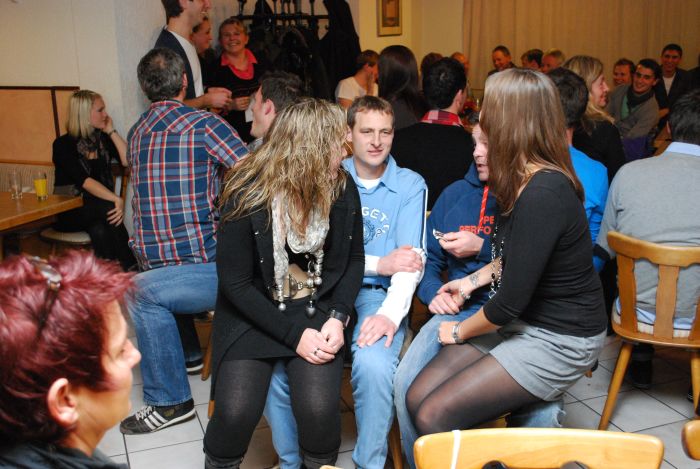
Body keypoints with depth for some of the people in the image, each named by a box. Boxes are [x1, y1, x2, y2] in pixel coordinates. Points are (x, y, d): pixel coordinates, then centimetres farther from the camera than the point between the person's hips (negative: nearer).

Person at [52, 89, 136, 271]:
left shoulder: (103, 139, 10)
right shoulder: (63, 144, -6)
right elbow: (84, 180, -21)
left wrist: (111, 131, -3)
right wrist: (116, 200, -33)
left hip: (99, 209, 4)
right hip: (69, 212, -3)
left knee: (100, 231, -31)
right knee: (108, 208, -32)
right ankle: (130, 268, -28)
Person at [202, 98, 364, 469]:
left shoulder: (343, 189, -3)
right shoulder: (248, 195, -15)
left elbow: (354, 259, 6)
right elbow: (236, 283, -12)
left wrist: (338, 317, -10)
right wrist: (294, 335, -17)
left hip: (317, 310, 2)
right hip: (254, 314, -2)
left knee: (318, 407, -21)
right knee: (236, 411, -19)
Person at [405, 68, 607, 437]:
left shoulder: (543, 195, -27)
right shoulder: (526, 181, 6)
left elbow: (511, 301, -23)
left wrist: (458, 332, -7)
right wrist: (474, 280, 16)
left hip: (560, 340, -9)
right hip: (521, 320, 9)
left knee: (434, 417, -17)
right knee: (417, 397, -4)